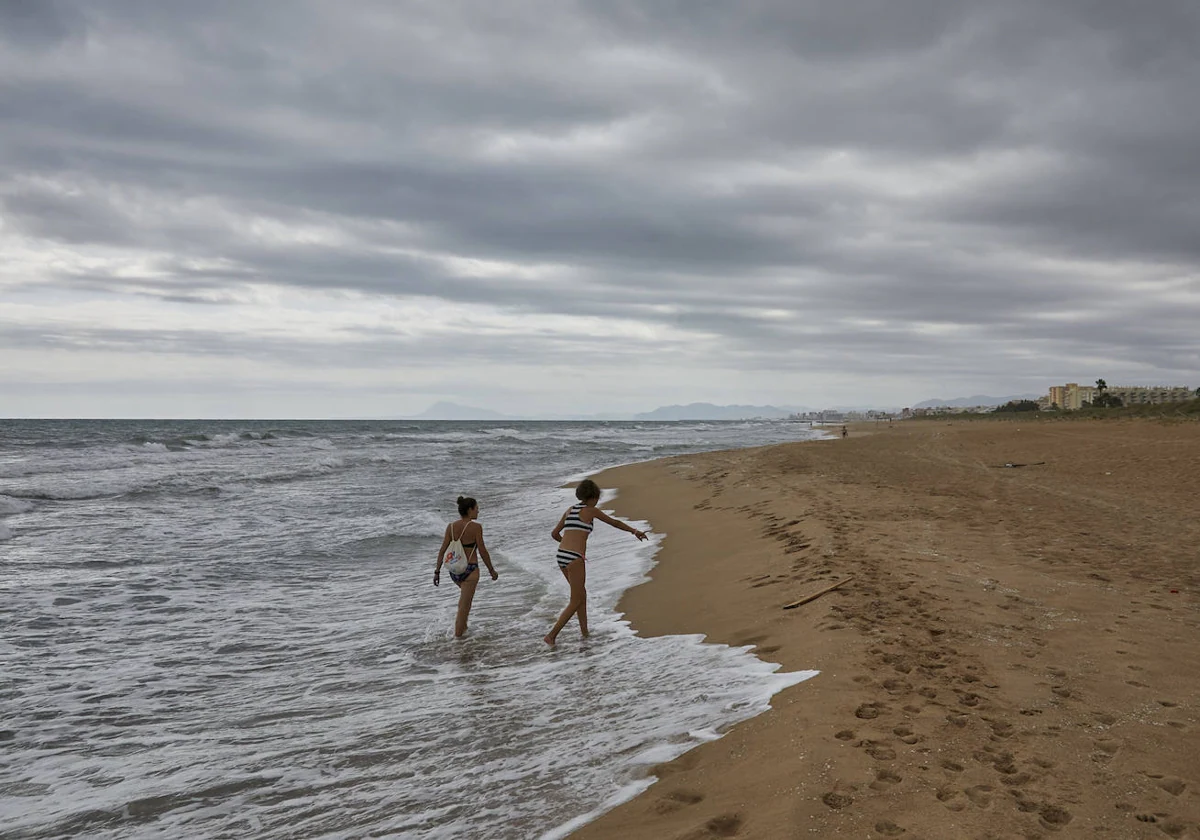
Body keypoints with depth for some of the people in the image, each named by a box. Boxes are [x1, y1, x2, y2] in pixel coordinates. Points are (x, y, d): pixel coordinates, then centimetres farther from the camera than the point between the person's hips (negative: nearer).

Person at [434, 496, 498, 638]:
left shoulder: (451, 527, -1)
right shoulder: (476, 527, -15)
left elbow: (442, 550, -1)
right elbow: (483, 551, -12)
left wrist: (437, 571, 5)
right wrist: (491, 570, -1)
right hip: (470, 570, -6)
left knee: (466, 593, 32)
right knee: (465, 604, 6)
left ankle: (463, 626, 35)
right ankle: (458, 634, 11)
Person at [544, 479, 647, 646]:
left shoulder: (570, 510, 18)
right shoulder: (592, 510, 1)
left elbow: (554, 534, 24)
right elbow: (615, 523, 10)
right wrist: (634, 531, 23)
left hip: (561, 556, 7)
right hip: (574, 559, -7)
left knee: (581, 593, 23)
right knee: (576, 602, 4)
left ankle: (585, 632, 25)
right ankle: (551, 635, -4)